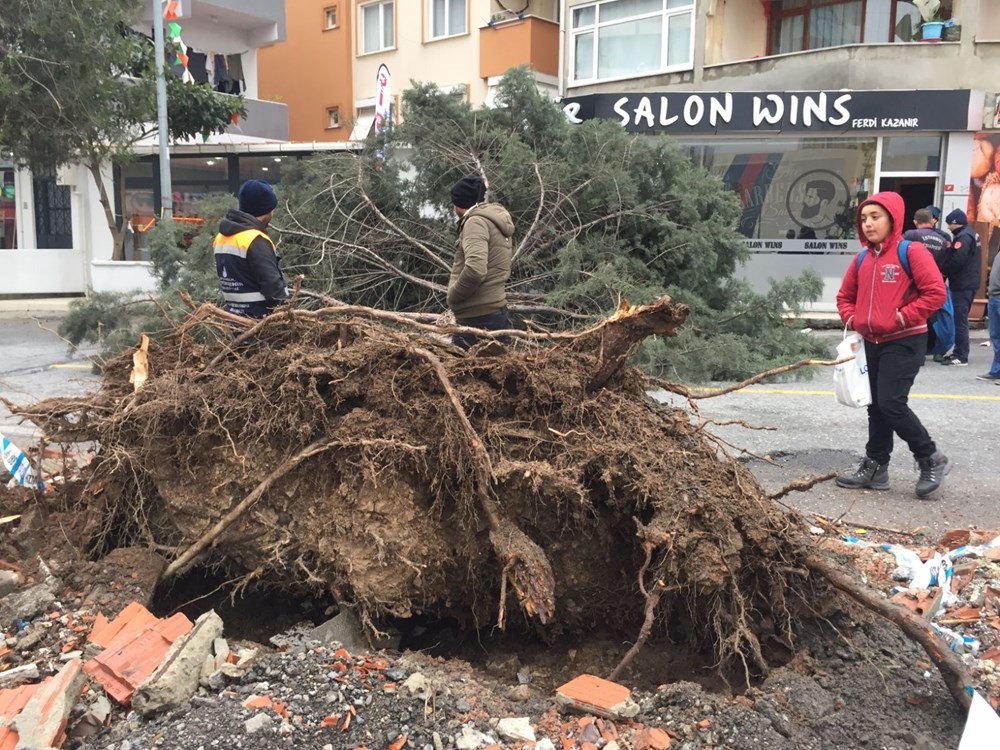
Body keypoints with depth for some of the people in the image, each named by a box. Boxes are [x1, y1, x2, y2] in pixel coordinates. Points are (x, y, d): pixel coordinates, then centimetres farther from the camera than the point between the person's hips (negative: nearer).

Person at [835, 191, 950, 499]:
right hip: (872, 343, 7)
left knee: (892, 403, -13)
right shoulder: (862, 259, 10)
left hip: (905, 342, -7)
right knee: (876, 406, 11)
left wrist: (902, 317, -17)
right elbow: (845, 296, 20)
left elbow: (935, 293, -15)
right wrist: (852, 320, 3)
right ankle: (875, 467, 19)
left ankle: (932, 459, 6)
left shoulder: (912, 251, -9)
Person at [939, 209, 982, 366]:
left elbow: (956, 261, -23)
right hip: (969, 283, 10)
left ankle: (961, 356, -7)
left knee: (960, 320, -8)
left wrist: (942, 271, -8)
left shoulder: (963, 237, -15)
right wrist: (946, 271, 9)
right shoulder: (970, 234, 17)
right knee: (960, 319, 15)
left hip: (962, 285, -10)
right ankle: (959, 352, 21)